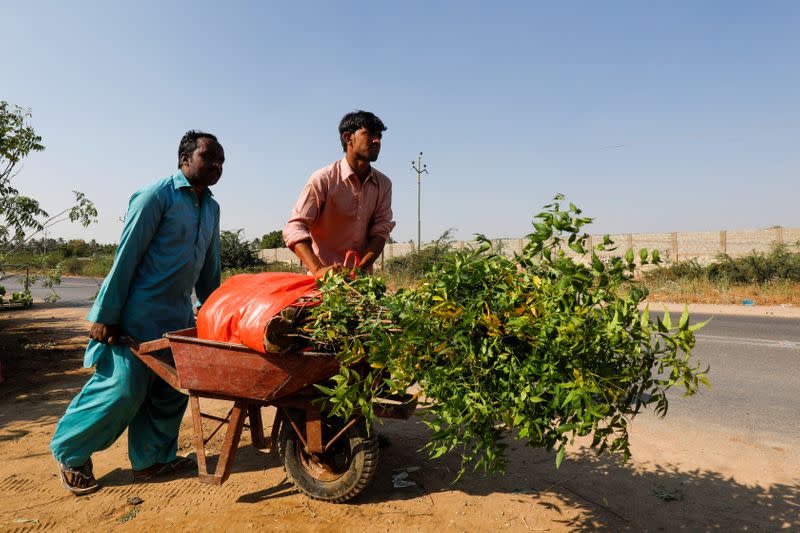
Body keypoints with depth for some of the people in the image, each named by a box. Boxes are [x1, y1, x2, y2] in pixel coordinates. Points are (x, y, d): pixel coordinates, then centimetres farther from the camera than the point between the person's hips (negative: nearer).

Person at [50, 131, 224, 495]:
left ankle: (154, 457, 24)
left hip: (180, 316, 7)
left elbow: (209, 266, 17)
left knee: (171, 391, 8)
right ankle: (70, 452, 19)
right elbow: (126, 255, -13)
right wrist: (105, 314, -14)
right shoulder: (156, 196, -11)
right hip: (139, 312, -7)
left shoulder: (211, 207, 12)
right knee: (124, 388, -4)